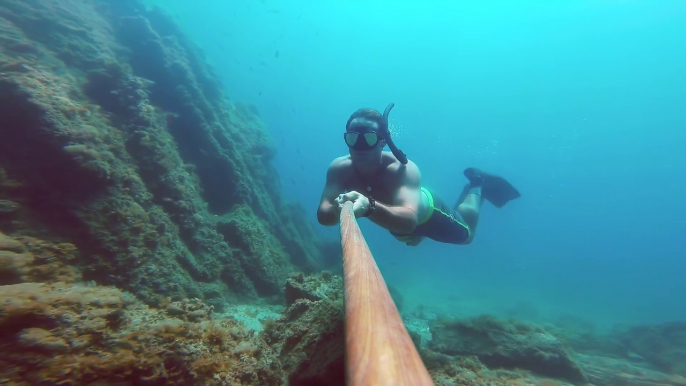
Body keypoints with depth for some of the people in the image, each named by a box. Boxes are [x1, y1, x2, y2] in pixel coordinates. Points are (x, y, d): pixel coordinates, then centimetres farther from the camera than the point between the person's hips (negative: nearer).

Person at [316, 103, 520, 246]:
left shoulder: (404, 170, -45)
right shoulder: (339, 168, -32)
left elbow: (409, 220, -58)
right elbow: (323, 215, -38)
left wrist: (369, 206, -75)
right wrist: (340, 208, -60)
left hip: (426, 211, -4)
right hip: (395, 218, 5)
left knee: (466, 234, 24)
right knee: (411, 238, 39)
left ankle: (477, 185, 44)